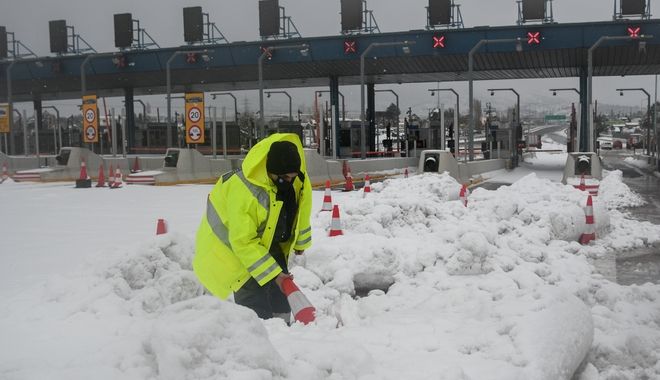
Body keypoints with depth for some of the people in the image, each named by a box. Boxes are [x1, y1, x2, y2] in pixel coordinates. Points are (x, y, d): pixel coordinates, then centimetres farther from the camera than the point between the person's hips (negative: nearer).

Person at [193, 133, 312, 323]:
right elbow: (243, 242, -33)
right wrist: (273, 273, -32)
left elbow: (302, 211, 5)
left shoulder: (298, 179, -17)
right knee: (257, 308, -13)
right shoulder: (243, 191, -39)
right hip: (232, 246, -7)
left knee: (280, 298, 13)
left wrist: (300, 242, 18)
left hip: (268, 241, 7)